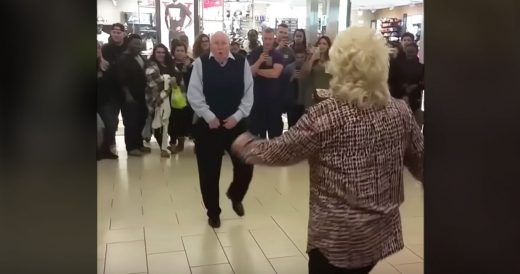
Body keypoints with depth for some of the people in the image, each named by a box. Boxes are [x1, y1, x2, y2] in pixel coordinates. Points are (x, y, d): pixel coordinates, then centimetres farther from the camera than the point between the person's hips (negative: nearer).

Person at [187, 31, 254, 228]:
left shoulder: (241, 63, -1)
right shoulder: (201, 63, -4)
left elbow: (248, 94, 0)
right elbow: (194, 95, -7)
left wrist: (237, 116, -8)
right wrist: (209, 117, -12)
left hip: (236, 123, 1)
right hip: (208, 125, -1)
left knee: (245, 165, 2)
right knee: (209, 171, 6)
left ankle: (235, 195, 35)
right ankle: (213, 212, 26)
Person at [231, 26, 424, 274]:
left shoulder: (326, 115, -19)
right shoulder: (401, 112, -5)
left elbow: (281, 151, -10)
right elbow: (419, 162, 6)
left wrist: (245, 145, 8)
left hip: (337, 236, -5)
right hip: (382, 232, 5)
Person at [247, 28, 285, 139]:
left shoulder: (278, 55, -5)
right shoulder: (254, 53, 2)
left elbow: (275, 73, -19)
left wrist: (257, 71, -9)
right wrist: (259, 61, -22)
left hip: (274, 96, -1)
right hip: (257, 95, 2)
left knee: (275, 125, 7)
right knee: (256, 125, 9)